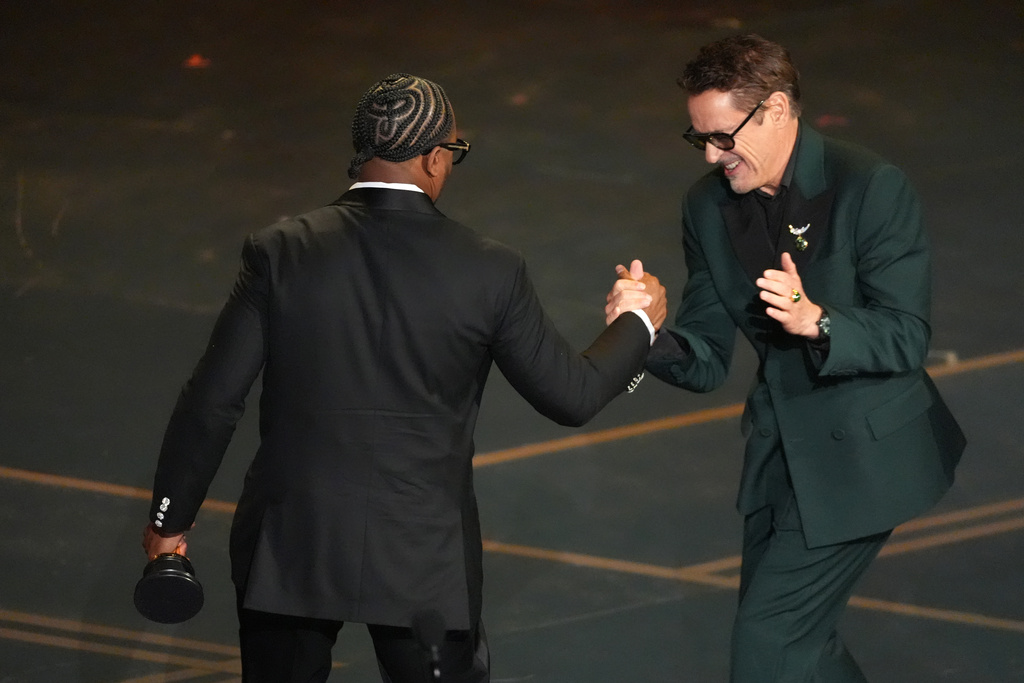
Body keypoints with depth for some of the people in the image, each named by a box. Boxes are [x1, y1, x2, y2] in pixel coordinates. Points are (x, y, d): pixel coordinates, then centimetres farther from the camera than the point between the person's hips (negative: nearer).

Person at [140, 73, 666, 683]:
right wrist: (637, 324, 18)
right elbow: (572, 395, -1)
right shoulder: (489, 273, -11)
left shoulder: (281, 254, -9)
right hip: (423, 557, -1)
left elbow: (213, 400, -7)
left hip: (291, 542, 1)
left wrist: (171, 519, 6)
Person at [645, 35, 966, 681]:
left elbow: (906, 339, -19)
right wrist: (650, 336, -21)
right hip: (780, 450, 7)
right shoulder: (708, 206, 0)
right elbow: (707, 360, 1)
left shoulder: (873, 188, -18)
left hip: (860, 453, -7)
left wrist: (816, 320, -37)